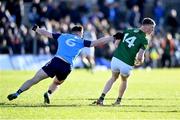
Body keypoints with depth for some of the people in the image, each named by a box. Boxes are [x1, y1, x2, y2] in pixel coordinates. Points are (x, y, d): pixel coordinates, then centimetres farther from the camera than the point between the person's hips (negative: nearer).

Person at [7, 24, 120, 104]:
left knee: (34, 80, -2)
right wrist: (113, 37, 19)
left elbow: (46, 33, 25)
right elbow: (98, 42, 11)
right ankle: (48, 93, 2)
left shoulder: (62, 36, 18)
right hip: (67, 67, 0)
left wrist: (36, 29, 43)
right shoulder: (81, 42, 14)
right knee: (56, 83, 30)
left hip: (55, 62, 0)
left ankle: (17, 93, -17)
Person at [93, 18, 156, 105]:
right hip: (127, 65, -4)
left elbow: (116, 44, 10)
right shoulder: (144, 40, -6)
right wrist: (139, 62, 9)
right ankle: (118, 100, 40)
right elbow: (140, 57, -13)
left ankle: (101, 98, 18)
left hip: (115, 59, 4)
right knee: (124, 80, 28)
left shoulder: (128, 31, 11)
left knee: (113, 78, 29)